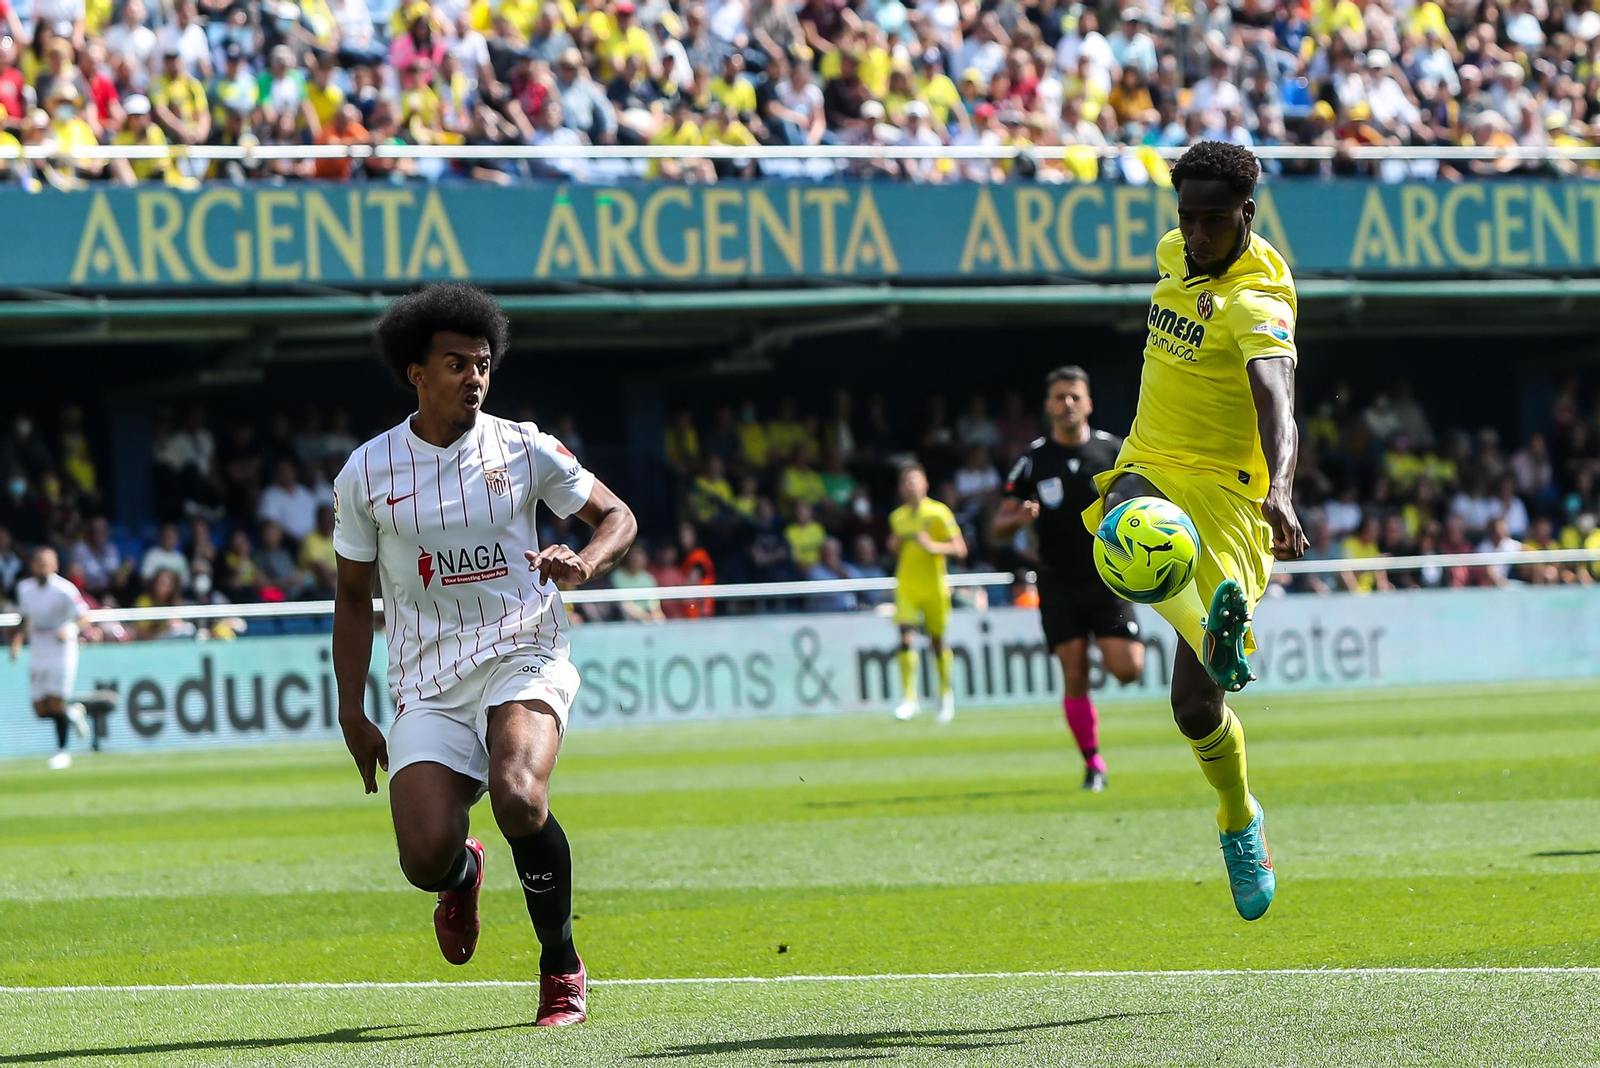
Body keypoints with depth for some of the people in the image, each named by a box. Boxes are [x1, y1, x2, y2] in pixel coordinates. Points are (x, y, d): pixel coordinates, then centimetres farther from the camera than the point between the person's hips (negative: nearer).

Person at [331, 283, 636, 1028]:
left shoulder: (523, 450, 1)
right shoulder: (366, 474, 2)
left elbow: (617, 516, 12)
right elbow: (353, 596, 12)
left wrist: (582, 564, -12)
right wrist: (351, 713, 8)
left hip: (522, 657, -1)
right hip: (427, 683, 1)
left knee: (516, 794, -31)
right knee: (425, 855, -17)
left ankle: (562, 968, -10)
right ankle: (463, 874, 26)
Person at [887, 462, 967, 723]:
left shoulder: (938, 513, -6)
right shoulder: (897, 517, 8)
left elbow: (959, 549, -8)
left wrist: (933, 546, -23)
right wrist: (895, 544, 0)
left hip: (934, 587, -3)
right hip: (906, 587, 3)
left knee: (938, 641, 7)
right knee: (905, 637, -14)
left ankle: (946, 693, 28)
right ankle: (909, 698, -15)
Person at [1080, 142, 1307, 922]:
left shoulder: (1256, 302, -18)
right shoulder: (1176, 253, 6)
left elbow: (1279, 410, -34)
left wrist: (1280, 491, -55)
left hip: (1224, 491, -6)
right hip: (1148, 470, 6)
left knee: (1195, 704, -9)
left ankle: (1239, 822, 17)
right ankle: (1214, 632, -60)